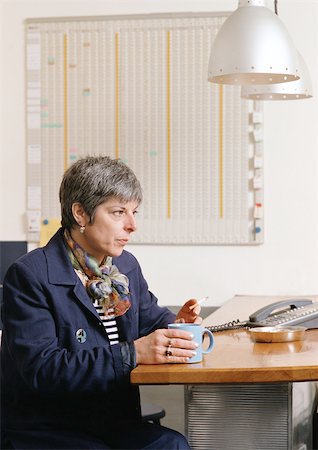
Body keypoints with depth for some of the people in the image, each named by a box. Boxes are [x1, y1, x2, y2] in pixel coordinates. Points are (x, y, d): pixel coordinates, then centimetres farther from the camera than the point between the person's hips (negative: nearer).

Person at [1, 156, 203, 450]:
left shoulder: (126, 265, 11)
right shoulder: (29, 275, -12)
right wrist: (133, 353, -29)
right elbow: (40, 368, -22)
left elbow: (151, 316, 27)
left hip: (117, 424, 7)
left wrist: (174, 325, 0)